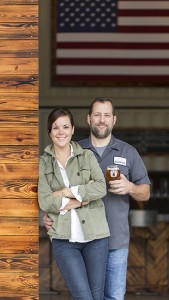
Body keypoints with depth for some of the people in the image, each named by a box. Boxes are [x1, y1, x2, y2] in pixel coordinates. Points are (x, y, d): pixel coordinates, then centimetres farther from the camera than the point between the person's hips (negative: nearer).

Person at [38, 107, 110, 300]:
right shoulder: (43, 163, 5)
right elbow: (44, 202, -6)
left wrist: (68, 192, -12)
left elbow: (101, 188, -7)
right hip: (63, 238, -1)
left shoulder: (87, 156, 7)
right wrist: (82, 197, -9)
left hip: (95, 234, 1)